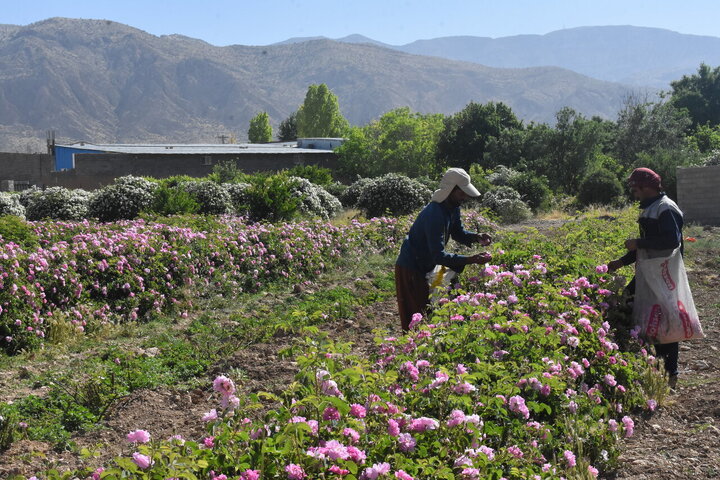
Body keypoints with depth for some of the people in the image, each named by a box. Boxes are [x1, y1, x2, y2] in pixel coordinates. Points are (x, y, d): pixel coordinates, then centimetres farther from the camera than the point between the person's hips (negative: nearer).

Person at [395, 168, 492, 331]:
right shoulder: (434, 214, -31)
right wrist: (471, 260, -38)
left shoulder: (453, 208, -1)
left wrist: (477, 237, -7)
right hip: (410, 270, -10)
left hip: (424, 267, 10)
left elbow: (458, 233, 14)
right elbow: (439, 255, -34)